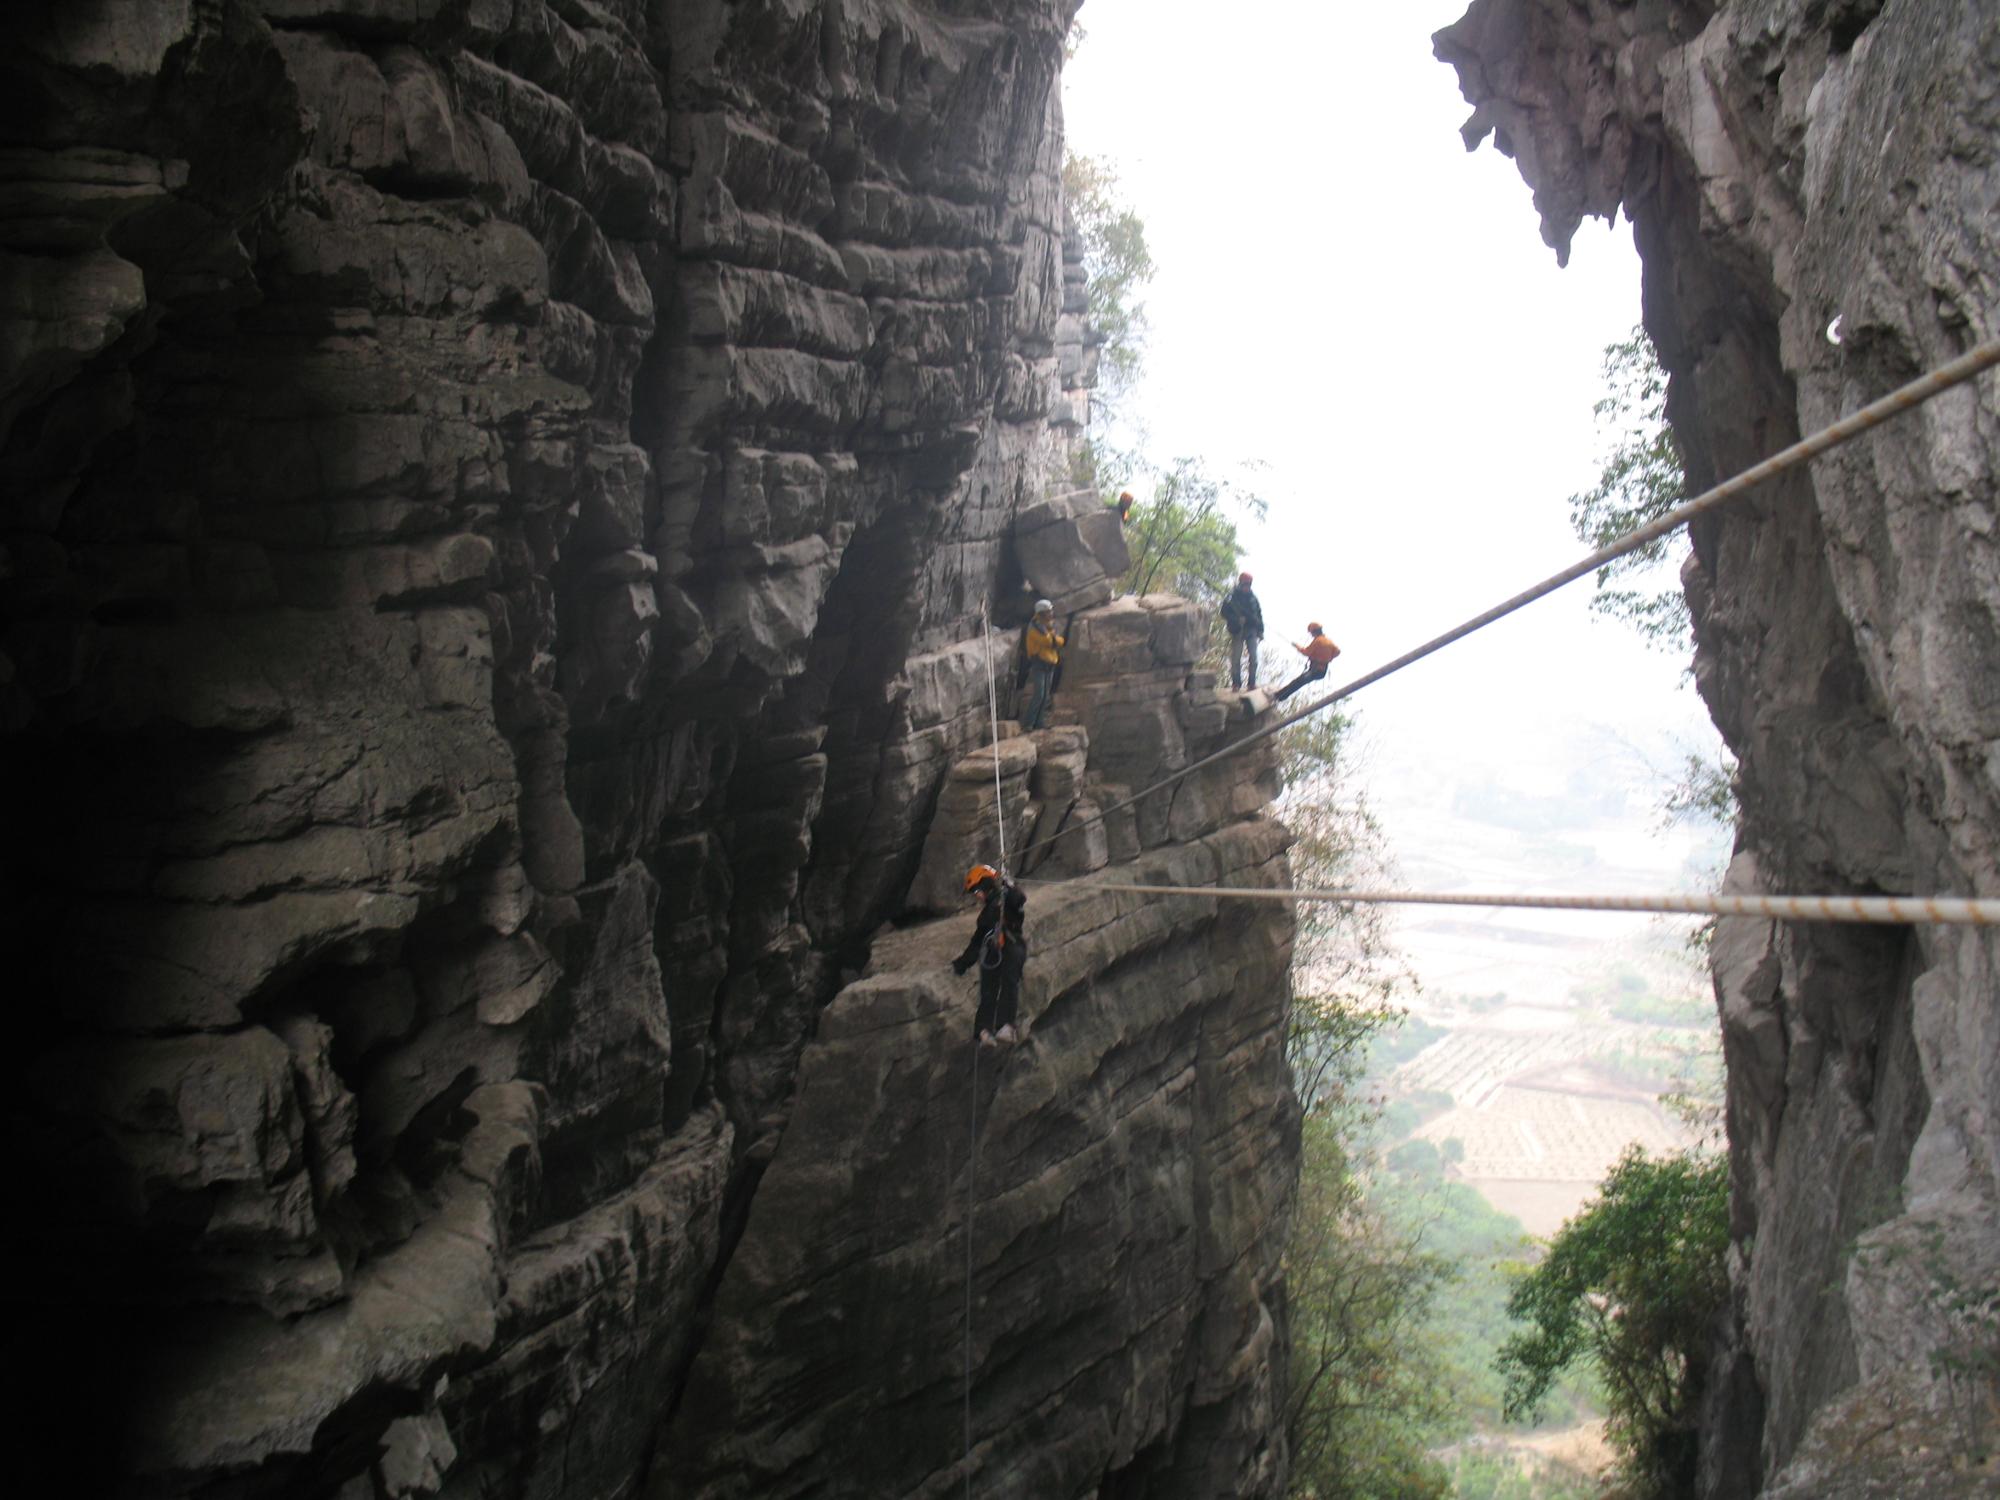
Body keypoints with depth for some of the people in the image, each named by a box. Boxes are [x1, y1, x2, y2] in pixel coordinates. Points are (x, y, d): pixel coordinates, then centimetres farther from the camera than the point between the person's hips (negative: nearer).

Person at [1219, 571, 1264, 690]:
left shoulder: (1252, 597, 9)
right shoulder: (1232, 597, -3)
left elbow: (1259, 614, 15)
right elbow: (1225, 612, -4)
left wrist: (1260, 631, 12)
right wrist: (1237, 620, -18)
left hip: (1252, 631, 3)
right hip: (1238, 631, -3)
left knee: (1253, 657, -5)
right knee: (1236, 658, -1)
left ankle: (1252, 683, 0)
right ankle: (1236, 683, 8)